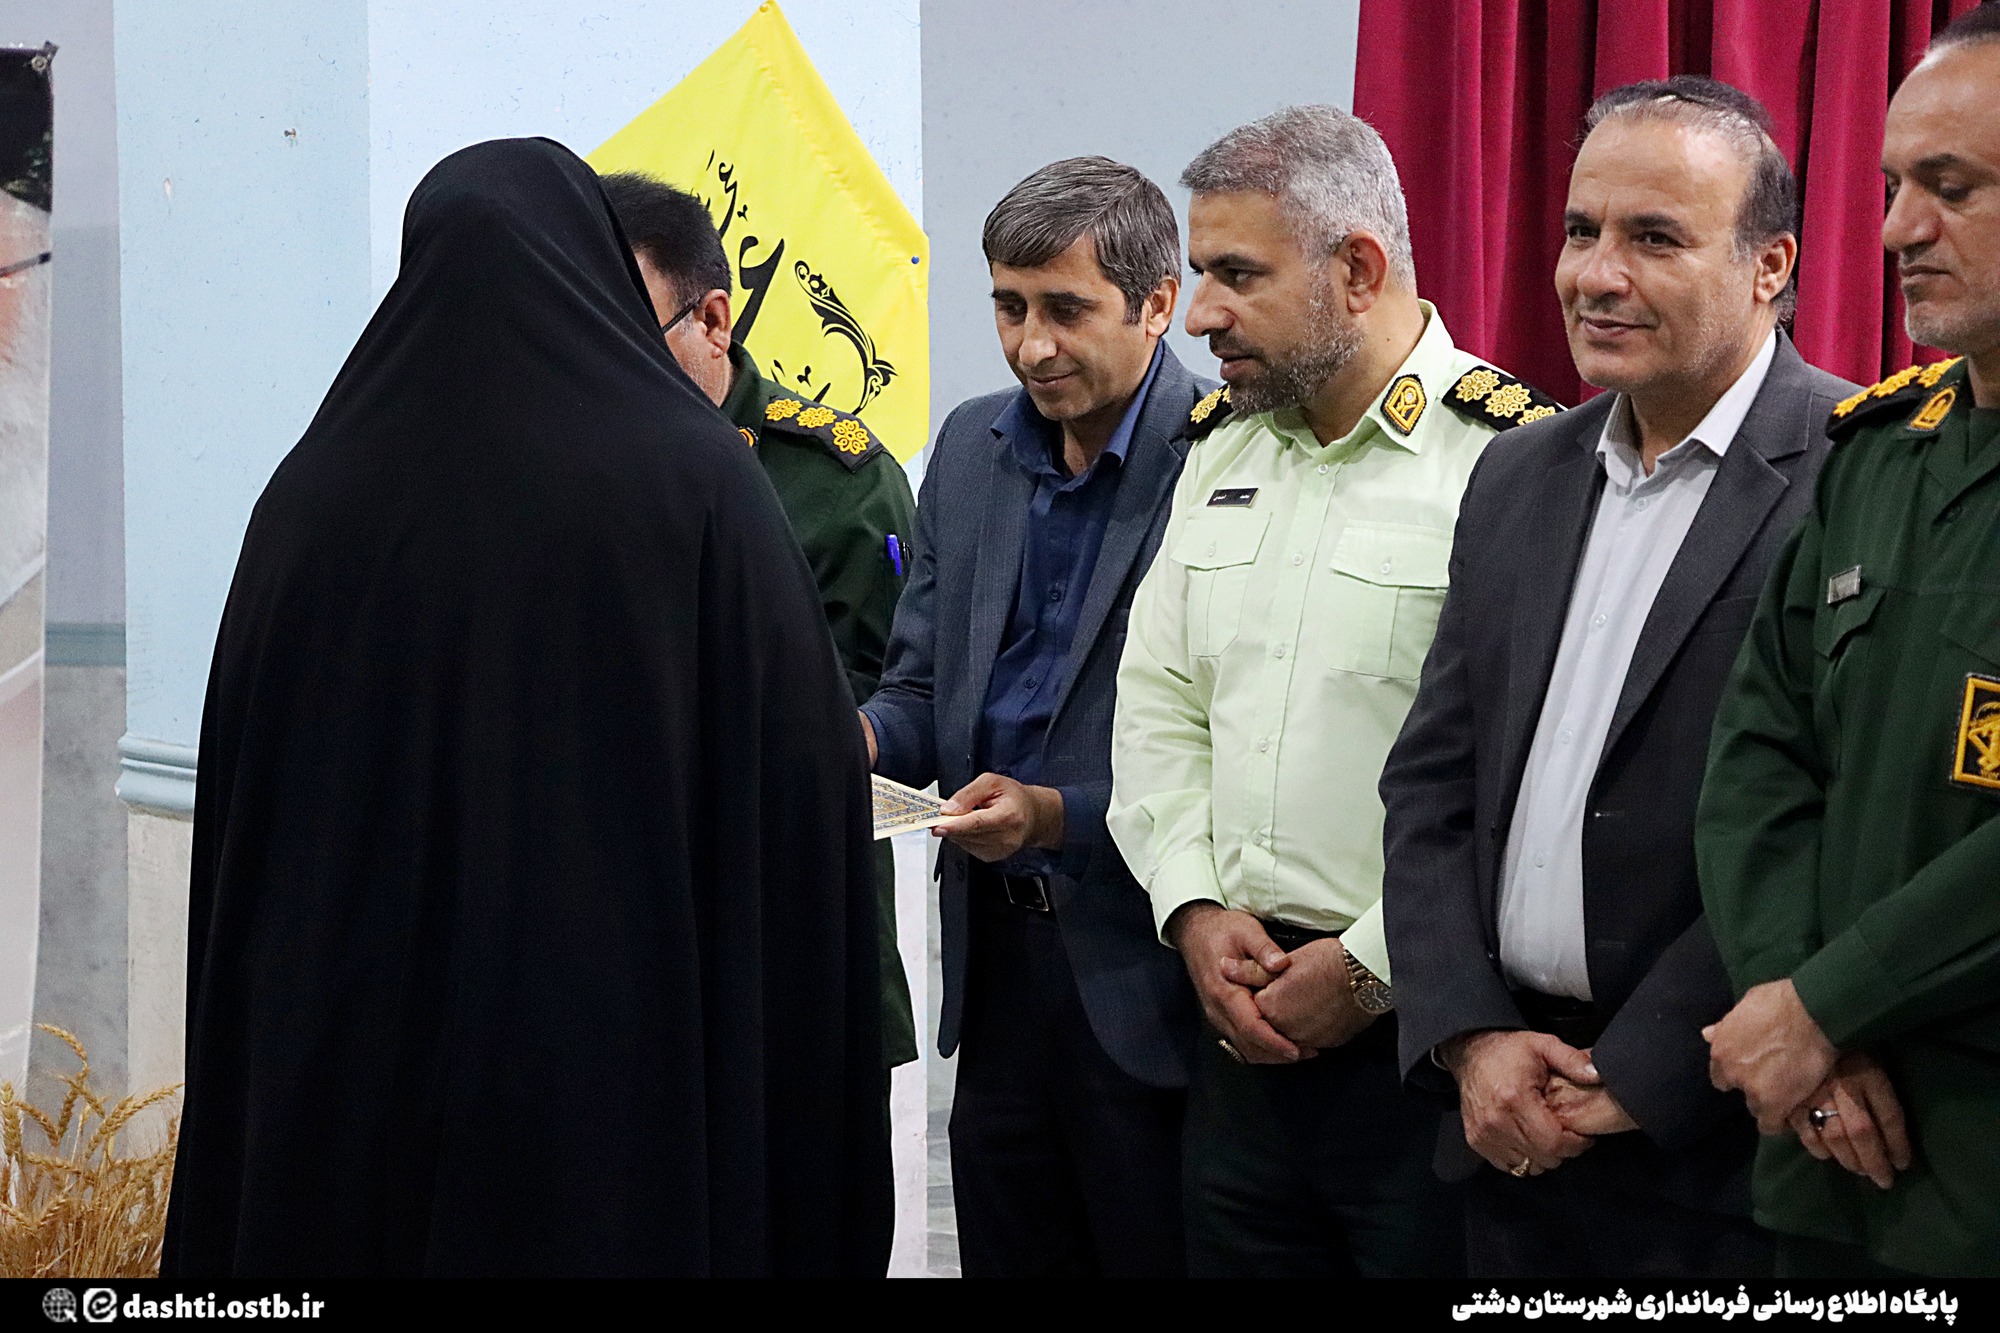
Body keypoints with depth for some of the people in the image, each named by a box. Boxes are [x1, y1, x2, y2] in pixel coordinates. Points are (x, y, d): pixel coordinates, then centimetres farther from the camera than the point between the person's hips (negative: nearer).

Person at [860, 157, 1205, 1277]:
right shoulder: (973, 449, 11)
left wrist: (1063, 814, -22)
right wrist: (863, 738, -5)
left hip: (1146, 973, -6)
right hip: (998, 960, 6)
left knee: (1158, 1254, 1)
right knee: (1007, 1260, 12)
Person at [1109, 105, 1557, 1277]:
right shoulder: (1222, 450, 13)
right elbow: (1159, 706, 15)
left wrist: (1372, 966, -14)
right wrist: (1196, 908, 0)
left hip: (1419, 1029, -6)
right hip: (1246, 1025, 7)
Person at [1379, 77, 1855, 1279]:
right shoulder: (1521, 477, 12)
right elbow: (1432, 781, 12)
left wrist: (1639, 1075, -15)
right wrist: (1469, 1037, -2)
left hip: (1720, 1142, -6)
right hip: (1509, 1127, 6)